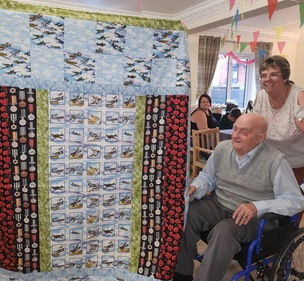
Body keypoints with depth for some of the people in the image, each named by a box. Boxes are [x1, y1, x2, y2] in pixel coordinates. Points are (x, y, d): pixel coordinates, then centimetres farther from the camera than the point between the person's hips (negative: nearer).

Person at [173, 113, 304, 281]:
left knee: (223, 231, -35)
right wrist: (195, 188, -11)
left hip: (254, 217, -4)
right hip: (217, 204, 5)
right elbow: (207, 177, 13)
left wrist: (257, 207, -26)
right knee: (184, 215, -20)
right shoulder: (222, 148, 0)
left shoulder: (275, 161, -15)